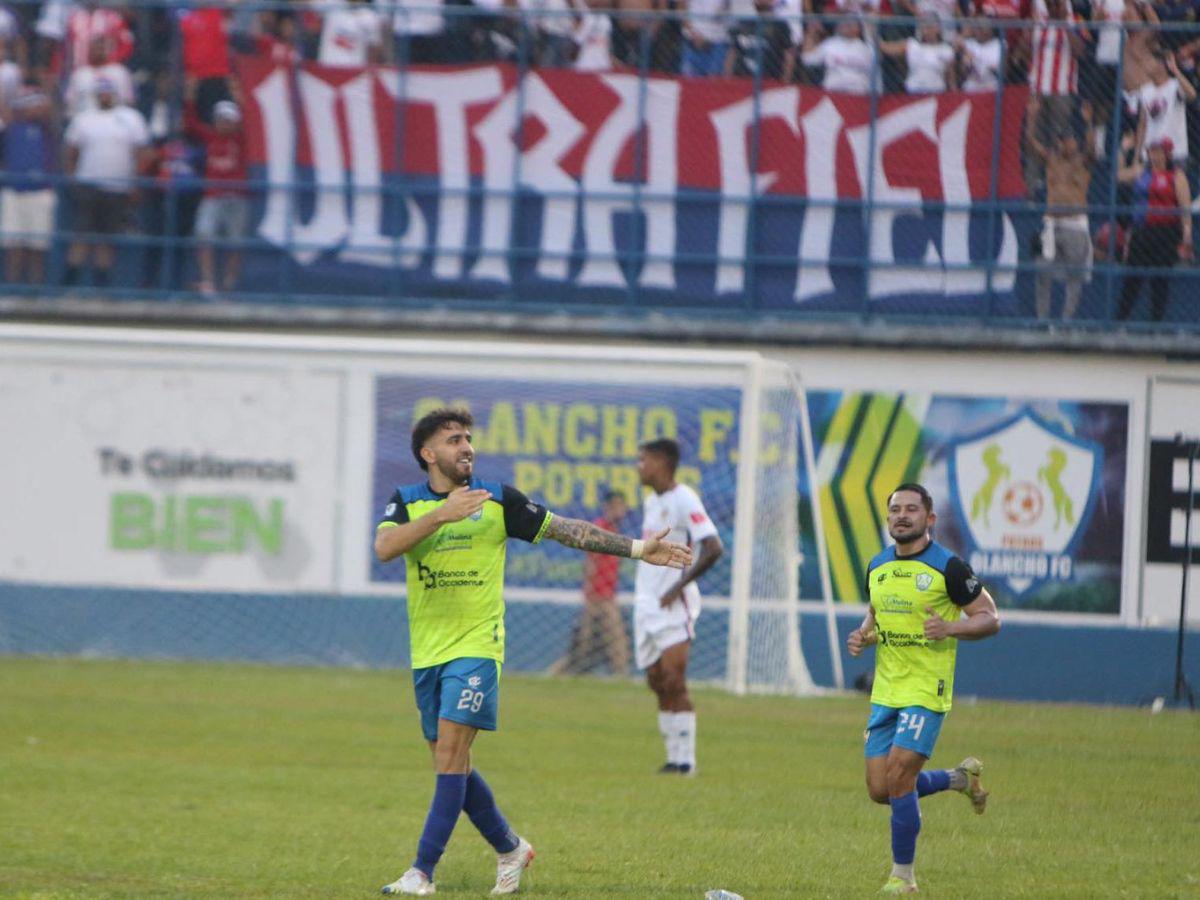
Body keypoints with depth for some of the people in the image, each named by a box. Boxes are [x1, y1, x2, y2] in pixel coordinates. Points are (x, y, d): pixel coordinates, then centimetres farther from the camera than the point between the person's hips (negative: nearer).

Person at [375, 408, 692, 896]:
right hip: (426, 651, 3)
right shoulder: (407, 502, 4)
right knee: (451, 764, 8)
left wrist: (636, 548, 5)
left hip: (476, 648, -3)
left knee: (450, 754, -15)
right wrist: (442, 514, -26)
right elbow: (384, 547, -16)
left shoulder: (498, 500, 2)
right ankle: (510, 849, 28)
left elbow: (566, 529, 8)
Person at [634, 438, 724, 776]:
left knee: (673, 681, -13)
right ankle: (674, 756, 10)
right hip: (646, 603, 9)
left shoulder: (683, 500, -11)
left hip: (674, 605, -9)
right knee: (657, 683, 6)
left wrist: (678, 587, -17)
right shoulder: (651, 501, 15)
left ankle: (685, 759, -12)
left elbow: (713, 548, -19)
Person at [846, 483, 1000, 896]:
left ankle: (903, 875, 1)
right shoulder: (877, 567, 9)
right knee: (880, 789, 5)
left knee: (898, 780, -14)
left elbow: (990, 618, -6)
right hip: (885, 691, 7)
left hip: (925, 691, -7)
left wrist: (950, 629, -24)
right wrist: (862, 636, 2)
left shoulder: (947, 567, -9)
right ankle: (960, 777, 32)